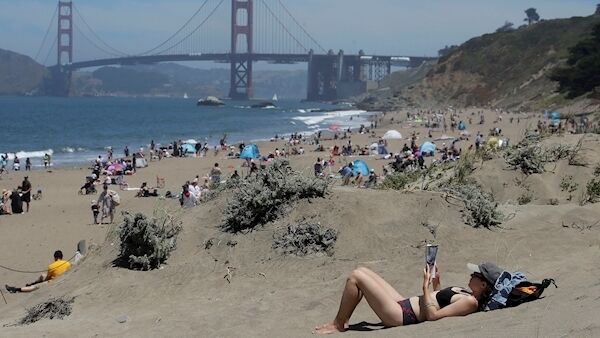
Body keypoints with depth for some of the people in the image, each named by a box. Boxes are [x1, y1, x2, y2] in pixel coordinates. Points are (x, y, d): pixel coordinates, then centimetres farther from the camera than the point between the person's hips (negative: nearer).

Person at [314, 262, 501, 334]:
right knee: (362, 271, 13)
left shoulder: (470, 302, -21)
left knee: (356, 277, -11)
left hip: (401, 315, -11)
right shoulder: (468, 294, 8)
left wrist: (426, 286, -19)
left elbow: (432, 315, -25)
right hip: (404, 304, 11)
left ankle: (338, 325, 4)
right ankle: (342, 320, 15)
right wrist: (436, 284, 13)